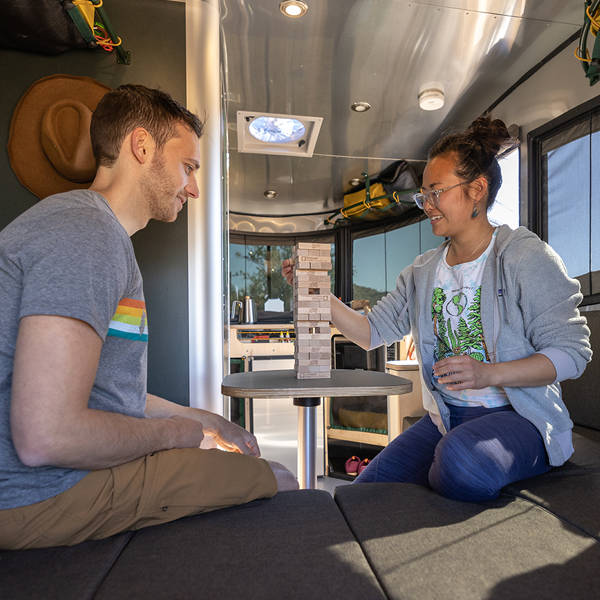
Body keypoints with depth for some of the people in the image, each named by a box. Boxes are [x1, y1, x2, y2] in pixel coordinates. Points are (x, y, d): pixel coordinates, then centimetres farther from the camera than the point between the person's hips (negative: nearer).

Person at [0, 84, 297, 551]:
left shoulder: (100, 231, 14)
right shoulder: (86, 233, -21)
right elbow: (45, 436, -29)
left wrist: (205, 420, 13)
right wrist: (177, 432, -12)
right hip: (42, 493, -10)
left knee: (255, 463, 17)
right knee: (280, 482, -8)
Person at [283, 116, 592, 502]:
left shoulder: (526, 256, -8)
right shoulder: (423, 271, 9)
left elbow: (572, 352, -11)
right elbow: (372, 332, 6)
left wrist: (489, 374, -25)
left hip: (518, 417, -4)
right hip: (445, 418, 5)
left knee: (460, 457, -36)